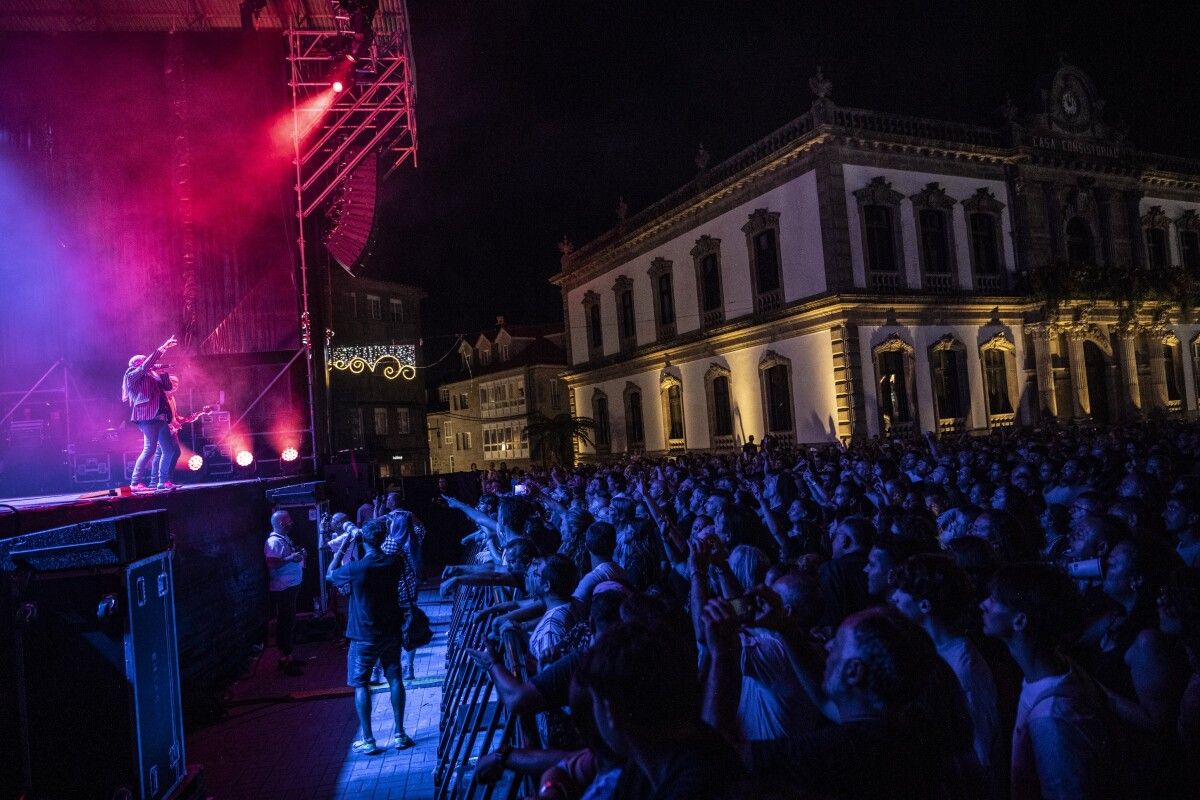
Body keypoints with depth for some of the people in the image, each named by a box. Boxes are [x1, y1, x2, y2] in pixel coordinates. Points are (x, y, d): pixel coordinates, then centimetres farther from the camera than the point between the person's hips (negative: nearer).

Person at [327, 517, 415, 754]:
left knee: (361, 685, 8)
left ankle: (367, 740, 11)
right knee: (394, 678, 12)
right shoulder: (395, 564, -8)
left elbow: (330, 575, -1)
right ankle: (399, 734, 16)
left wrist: (343, 547, 0)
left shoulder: (356, 568, -21)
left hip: (364, 637, -4)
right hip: (391, 632, 4)